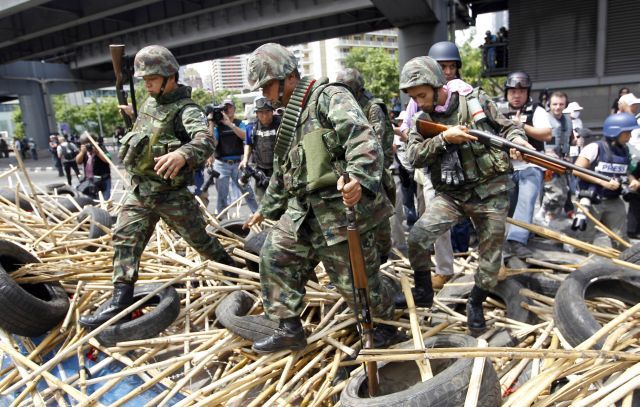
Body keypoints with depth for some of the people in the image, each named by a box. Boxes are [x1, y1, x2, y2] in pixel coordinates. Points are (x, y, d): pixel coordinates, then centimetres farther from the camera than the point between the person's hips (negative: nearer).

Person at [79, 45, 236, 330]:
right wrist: (132, 116, 14)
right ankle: (121, 301, 7)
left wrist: (183, 154, -58)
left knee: (199, 239, 8)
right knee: (124, 238, 1)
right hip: (140, 189, 7)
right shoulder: (149, 103, 9)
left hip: (171, 194, -7)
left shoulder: (186, 109, -18)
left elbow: (205, 141, -40)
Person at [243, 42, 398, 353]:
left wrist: (359, 178, -43)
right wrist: (267, 209, 35)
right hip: (302, 211, 9)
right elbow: (281, 173, 29)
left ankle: (386, 322, 31)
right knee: (274, 257, 8)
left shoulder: (329, 97, -8)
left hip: (341, 210, -9)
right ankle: (290, 330, 21)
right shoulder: (289, 118, 20)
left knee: (355, 280, 2)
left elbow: (362, 138, -26)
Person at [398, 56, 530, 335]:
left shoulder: (475, 100, -4)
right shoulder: (420, 117, 2)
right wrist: (444, 138, -24)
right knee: (418, 237, -18)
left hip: (490, 191, -1)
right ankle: (423, 290, 7)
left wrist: (518, 140, -20)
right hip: (451, 194, 1)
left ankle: (476, 304, 28)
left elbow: (506, 126, 2)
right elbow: (415, 156, -10)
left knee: (491, 257, 4)